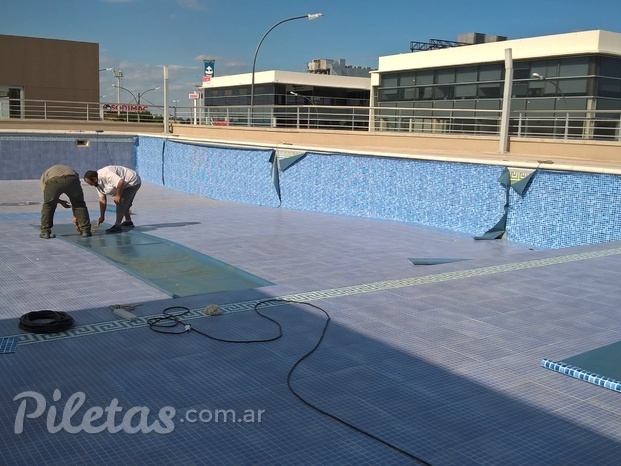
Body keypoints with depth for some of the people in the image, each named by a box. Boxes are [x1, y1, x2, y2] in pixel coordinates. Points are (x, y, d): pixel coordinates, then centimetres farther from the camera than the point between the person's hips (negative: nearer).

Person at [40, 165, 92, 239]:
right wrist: (75, 216, 45)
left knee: (48, 205, 21)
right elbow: (76, 199, 41)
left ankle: (45, 232, 21)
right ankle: (85, 230, 20)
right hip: (71, 179, 1)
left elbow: (47, 196, 25)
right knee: (79, 204, 20)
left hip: (53, 180, -1)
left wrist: (60, 202, 35)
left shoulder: (45, 174, 40)